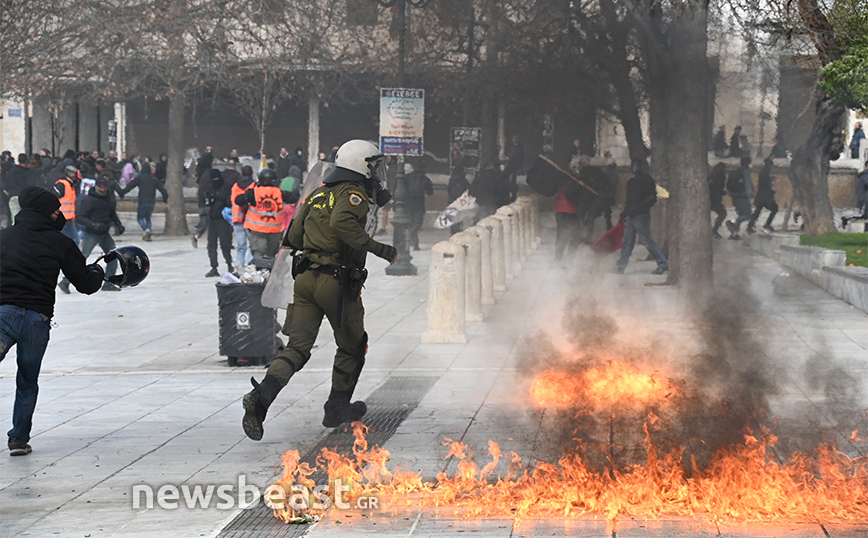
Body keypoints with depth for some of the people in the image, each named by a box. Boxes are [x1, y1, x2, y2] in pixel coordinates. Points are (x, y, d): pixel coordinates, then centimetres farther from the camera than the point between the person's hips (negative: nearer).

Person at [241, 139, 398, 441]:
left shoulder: (320, 193, 18)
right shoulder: (354, 193, -6)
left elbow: (294, 237, 18)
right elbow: (341, 222, -27)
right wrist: (377, 249, -23)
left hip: (306, 277, 7)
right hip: (337, 281, -7)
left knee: (298, 347, 0)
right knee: (352, 346, 15)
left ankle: (261, 396, -21)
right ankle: (337, 408, 22)